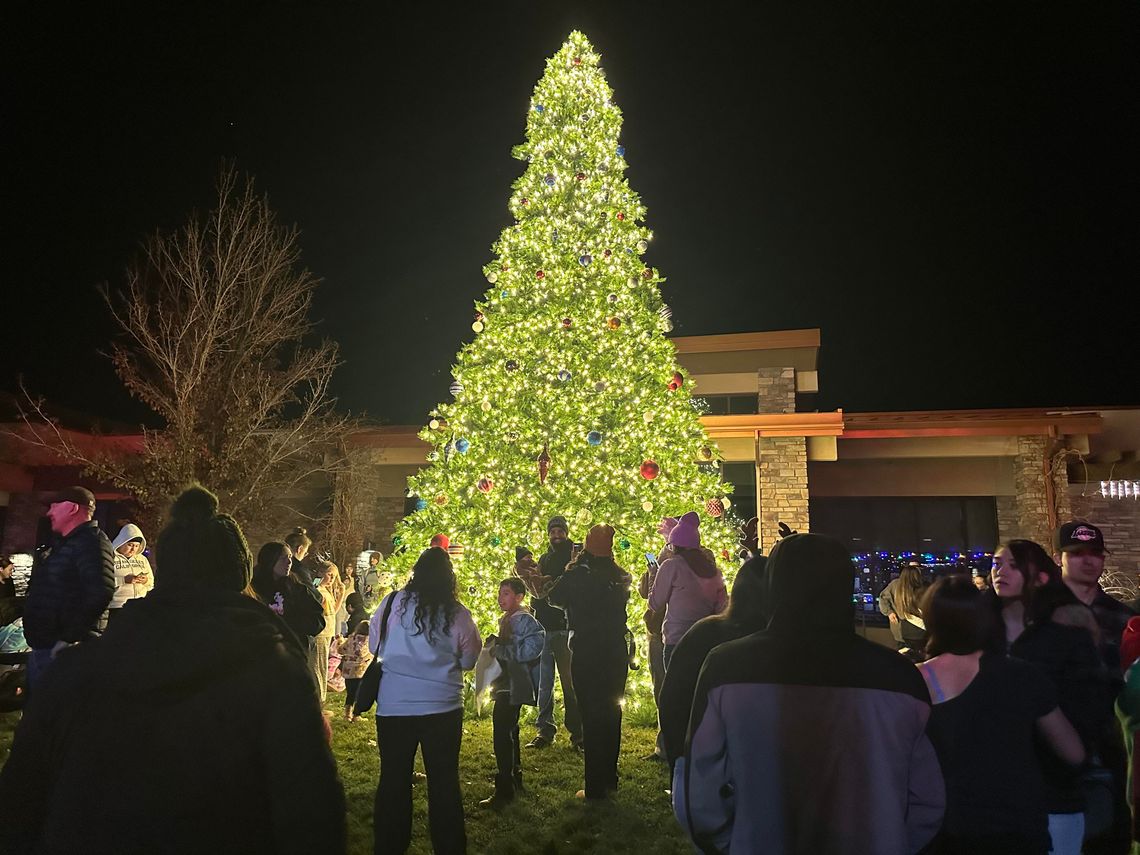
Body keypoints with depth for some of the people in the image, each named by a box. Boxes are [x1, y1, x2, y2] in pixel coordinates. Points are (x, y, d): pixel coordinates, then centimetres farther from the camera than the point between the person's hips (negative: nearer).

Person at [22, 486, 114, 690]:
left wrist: (71, 638, -26)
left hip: (63, 650, -10)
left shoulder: (91, 541, -14)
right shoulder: (65, 545, 20)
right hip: (41, 649, 10)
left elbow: (101, 592, -27)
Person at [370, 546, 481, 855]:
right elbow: (468, 661, 3)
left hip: (393, 706, 1)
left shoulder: (393, 603, -8)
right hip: (443, 707, 0)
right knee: (444, 782, 13)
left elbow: (374, 646, 5)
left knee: (393, 780, 15)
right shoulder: (457, 614, -9)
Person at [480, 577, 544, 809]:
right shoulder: (506, 620, 14)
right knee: (508, 732, 19)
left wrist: (497, 649, -19)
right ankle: (514, 781, 33)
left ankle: (504, 790, -5)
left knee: (502, 733, -11)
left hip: (514, 686, -10)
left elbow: (529, 650, -26)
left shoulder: (524, 620, -15)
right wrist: (494, 645, 4)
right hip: (506, 684, 10)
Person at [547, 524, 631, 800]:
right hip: (616, 652, 5)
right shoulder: (621, 576, -3)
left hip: (587, 655, -5)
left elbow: (554, 598, 2)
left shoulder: (576, 576, -14)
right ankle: (610, 778, 28)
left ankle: (595, 787, 6)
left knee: (591, 717, 2)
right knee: (611, 713, 17)